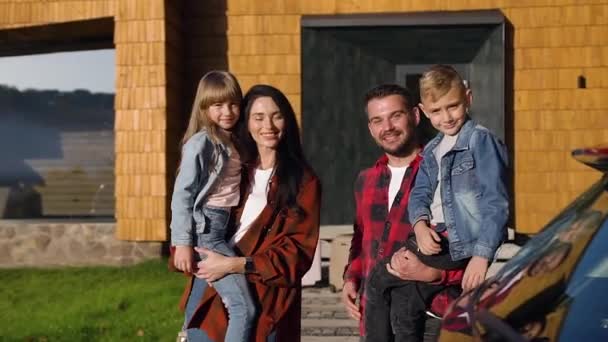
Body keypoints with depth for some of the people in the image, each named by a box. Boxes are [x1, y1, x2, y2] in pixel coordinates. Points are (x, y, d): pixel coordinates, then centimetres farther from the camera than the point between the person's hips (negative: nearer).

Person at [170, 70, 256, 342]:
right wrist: (182, 243, -15)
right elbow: (182, 194, -11)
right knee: (244, 308, -15)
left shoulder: (233, 143, 14)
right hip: (207, 229, -8)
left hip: (227, 229, 8)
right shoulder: (201, 143, -8)